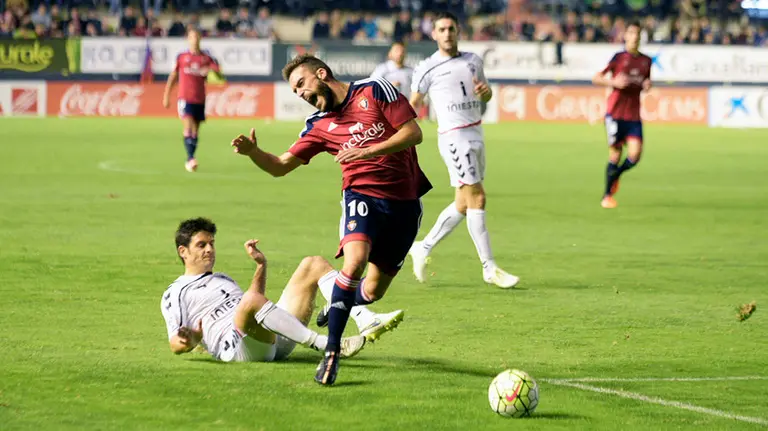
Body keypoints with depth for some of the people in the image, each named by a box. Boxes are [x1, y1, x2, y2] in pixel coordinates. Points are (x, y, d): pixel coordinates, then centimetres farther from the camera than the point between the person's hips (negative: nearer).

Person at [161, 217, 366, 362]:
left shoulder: (223, 279, 35)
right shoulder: (175, 293, 13)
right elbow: (175, 345, 3)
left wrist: (261, 265, 35)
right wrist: (189, 340, -21)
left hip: (275, 341, 8)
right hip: (235, 346, -8)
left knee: (314, 264, 1)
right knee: (251, 299, -42)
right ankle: (323, 344, -46)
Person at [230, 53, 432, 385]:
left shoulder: (375, 91, -2)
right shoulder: (319, 125, 6)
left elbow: (413, 133, -6)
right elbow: (281, 166, 6)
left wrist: (368, 151, -17)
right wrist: (252, 152, -14)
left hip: (404, 202, 0)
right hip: (363, 195, 0)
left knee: (373, 290, 4)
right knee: (355, 261, -29)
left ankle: (338, 306, 39)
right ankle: (331, 352, -25)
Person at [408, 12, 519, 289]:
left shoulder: (473, 61, 13)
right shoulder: (427, 69, -3)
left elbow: (485, 96, 23)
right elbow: (413, 105, 2)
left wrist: (486, 91, -1)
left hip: (476, 134, 7)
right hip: (454, 137, -7)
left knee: (463, 204, 10)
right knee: (477, 198, -12)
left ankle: (423, 249, 25)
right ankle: (489, 268, -10)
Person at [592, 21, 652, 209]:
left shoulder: (646, 61, 9)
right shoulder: (619, 57, -3)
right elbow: (596, 79, -1)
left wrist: (647, 85, 2)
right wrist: (614, 82, -18)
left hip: (634, 116, 4)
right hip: (615, 113, -4)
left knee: (635, 155, -10)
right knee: (615, 155, -3)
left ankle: (616, 175, 22)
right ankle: (607, 195, 13)